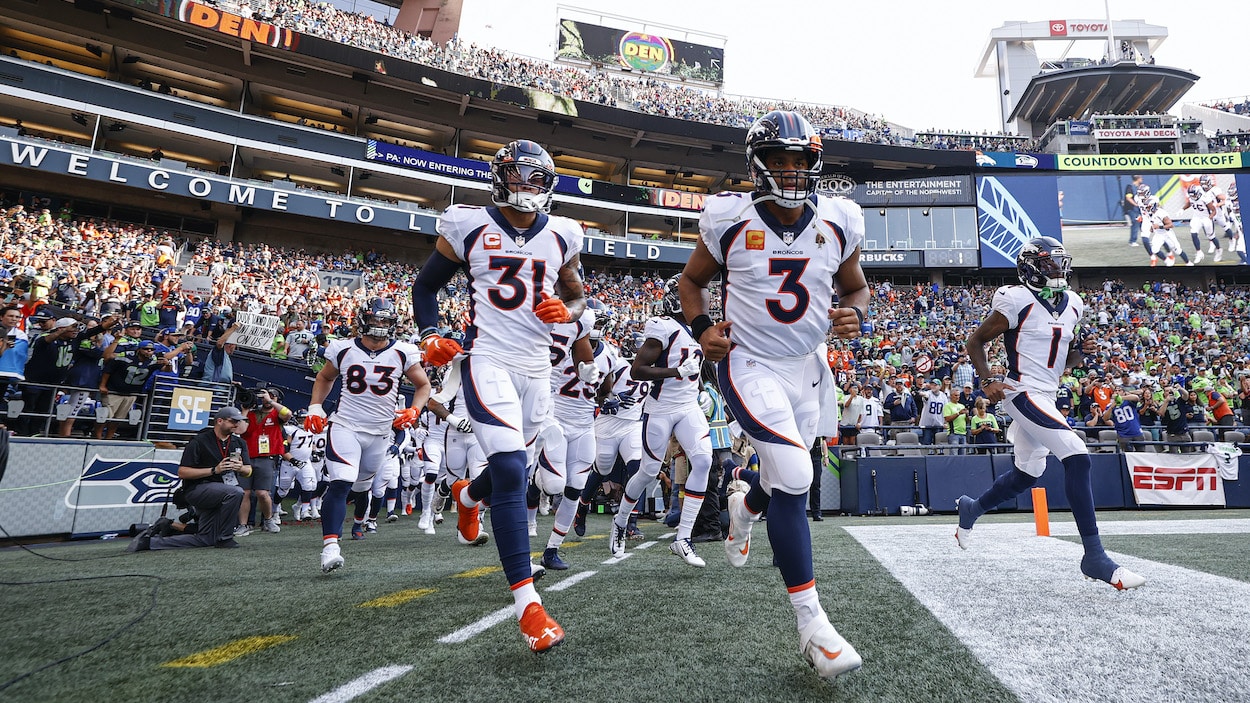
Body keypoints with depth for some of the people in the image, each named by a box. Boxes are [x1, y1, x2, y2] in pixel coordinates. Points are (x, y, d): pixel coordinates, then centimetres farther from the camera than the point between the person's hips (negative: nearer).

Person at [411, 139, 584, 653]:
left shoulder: (561, 236, 9)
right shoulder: (469, 226, 1)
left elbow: (577, 296, 20)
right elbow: (427, 285, 10)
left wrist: (566, 311, -5)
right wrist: (430, 336, -7)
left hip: (536, 365, 5)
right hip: (488, 359, -5)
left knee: (512, 465, 17)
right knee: (511, 472, -18)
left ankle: (468, 495, 56)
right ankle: (528, 604, -14)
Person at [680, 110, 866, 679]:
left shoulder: (838, 221, -2)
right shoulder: (729, 218, -10)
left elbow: (855, 287, 12)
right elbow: (693, 279, 5)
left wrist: (854, 315, -11)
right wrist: (701, 329, -13)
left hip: (808, 367, 5)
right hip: (750, 364, -4)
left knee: (787, 476, 17)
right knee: (794, 479, -17)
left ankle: (745, 508, 56)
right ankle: (812, 623, -4)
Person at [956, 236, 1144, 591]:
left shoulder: (1071, 305, 12)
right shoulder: (1017, 301, -11)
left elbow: (1064, 360, 20)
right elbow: (975, 342, -6)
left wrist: (1081, 350, -2)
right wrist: (988, 381, -18)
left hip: (1047, 397, 9)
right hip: (1024, 393, -9)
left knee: (1026, 475, 16)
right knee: (1077, 458, -19)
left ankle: (971, 508, 39)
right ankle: (1095, 556, -12)